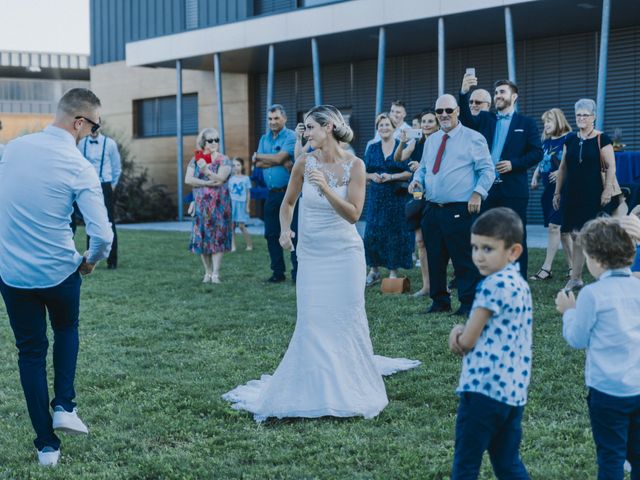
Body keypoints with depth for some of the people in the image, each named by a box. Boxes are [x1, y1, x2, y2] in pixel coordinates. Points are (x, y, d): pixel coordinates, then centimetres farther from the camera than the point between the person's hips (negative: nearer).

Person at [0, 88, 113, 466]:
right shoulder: (79, 167, -16)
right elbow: (103, 235, -20)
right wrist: (91, 261, 2)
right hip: (58, 272, -3)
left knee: (30, 352, 15)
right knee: (67, 329, 28)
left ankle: (47, 445, 17)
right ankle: (64, 406, 14)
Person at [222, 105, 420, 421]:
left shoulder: (354, 165, -8)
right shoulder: (305, 163, -2)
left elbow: (353, 214, -14)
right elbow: (288, 202, 12)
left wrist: (325, 188, -25)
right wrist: (285, 229, -6)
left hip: (345, 253, -2)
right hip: (311, 254, 2)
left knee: (347, 321, 4)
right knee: (312, 324, 1)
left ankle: (349, 388, 21)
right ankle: (316, 390, 16)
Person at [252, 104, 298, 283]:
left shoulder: (291, 137, -6)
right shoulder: (264, 139, 14)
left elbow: (279, 158, -18)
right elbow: (257, 164, 2)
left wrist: (258, 156, -2)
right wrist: (280, 162, -11)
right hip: (271, 194, 7)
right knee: (271, 234, 9)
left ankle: (297, 273, -2)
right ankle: (278, 272, 18)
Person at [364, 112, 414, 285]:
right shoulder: (372, 148, 11)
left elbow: (410, 172, -5)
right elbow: (364, 172, 11)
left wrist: (391, 177, -17)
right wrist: (373, 176, -9)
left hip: (397, 197, -3)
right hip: (376, 197, 3)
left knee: (395, 234, -1)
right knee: (372, 233, 0)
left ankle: (393, 271, 8)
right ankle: (374, 270, 11)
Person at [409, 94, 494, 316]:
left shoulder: (473, 138, -1)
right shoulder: (431, 141, 17)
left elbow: (487, 170, -3)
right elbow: (423, 167, 25)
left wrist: (478, 192, -16)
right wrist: (417, 180, 4)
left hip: (461, 211, -6)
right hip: (432, 210, 6)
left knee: (465, 260, -5)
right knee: (434, 258, 9)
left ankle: (468, 304, 5)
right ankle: (440, 301, 21)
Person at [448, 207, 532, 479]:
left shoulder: (495, 284, -16)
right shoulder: (519, 284, 12)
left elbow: (467, 342, -14)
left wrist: (459, 338, 7)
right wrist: (461, 331, -3)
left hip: (484, 387, -9)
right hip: (514, 389, 9)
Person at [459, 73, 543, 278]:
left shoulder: (526, 123, 5)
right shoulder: (485, 119, 13)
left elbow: (537, 152, -1)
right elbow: (466, 119, -7)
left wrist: (514, 164, -14)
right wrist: (464, 93, -22)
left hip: (513, 190, -3)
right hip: (487, 188, 3)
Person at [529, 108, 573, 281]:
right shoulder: (546, 142, 14)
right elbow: (541, 163, 23)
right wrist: (535, 177, 8)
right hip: (548, 189, 8)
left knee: (554, 226, -10)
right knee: (562, 229, 10)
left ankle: (546, 268, -9)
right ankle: (572, 267, 16)